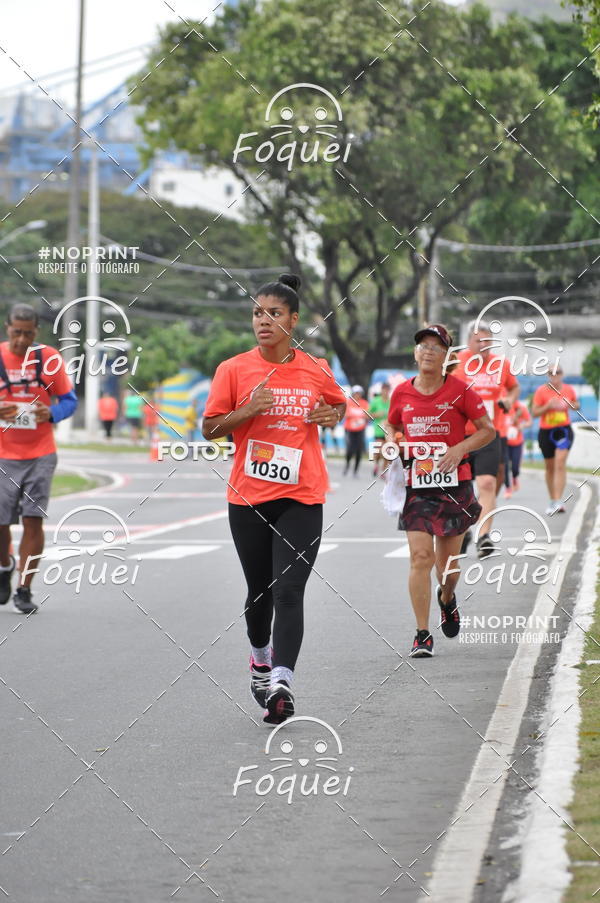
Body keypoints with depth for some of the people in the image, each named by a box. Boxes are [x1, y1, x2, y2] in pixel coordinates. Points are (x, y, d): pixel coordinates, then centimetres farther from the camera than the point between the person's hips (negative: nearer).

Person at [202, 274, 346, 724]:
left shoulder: (317, 371, 2)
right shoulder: (234, 370, -1)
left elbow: (339, 402, 23)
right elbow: (209, 428, 2)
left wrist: (333, 415, 1)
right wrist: (247, 411, -14)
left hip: (301, 498, -1)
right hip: (248, 498, 1)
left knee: (289, 592, -14)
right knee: (259, 590, 13)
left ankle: (281, 682, -22)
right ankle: (260, 658, 41)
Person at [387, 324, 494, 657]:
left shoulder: (459, 390, -3)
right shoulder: (402, 393, 4)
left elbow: (487, 430, 2)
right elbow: (394, 431, 21)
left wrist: (460, 448, -14)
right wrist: (396, 450, 0)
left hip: (454, 484, -1)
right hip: (416, 484, 1)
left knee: (447, 560, 7)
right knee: (420, 556, -11)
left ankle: (447, 598, 43)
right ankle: (422, 635, -6)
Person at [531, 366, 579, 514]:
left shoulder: (569, 389, 3)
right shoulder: (541, 391, -4)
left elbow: (576, 405, 19)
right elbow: (534, 412, -5)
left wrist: (572, 405, -4)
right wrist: (548, 406, -20)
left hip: (564, 430, 0)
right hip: (546, 432, 1)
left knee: (560, 464, -16)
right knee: (550, 467, 11)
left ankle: (558, 502, -21)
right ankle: (552, 501, 26)